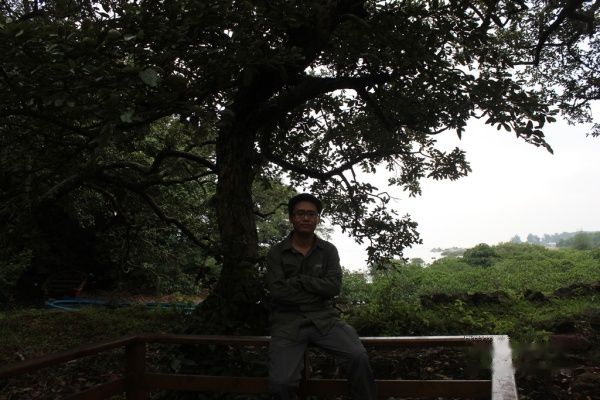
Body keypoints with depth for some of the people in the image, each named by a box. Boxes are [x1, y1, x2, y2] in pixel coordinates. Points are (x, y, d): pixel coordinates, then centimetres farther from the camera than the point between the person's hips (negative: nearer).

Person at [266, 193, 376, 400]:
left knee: (358, 357, -22)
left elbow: (334, 287, -6)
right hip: (288, 321, -1)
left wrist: (298, 279, -10)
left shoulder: (329, 250, 7)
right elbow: (277, 290, -11)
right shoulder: (276, 253, 2)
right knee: (281, 383, -23)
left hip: (323, 318, 2)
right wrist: (318, 292, -7)